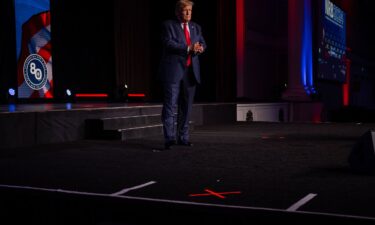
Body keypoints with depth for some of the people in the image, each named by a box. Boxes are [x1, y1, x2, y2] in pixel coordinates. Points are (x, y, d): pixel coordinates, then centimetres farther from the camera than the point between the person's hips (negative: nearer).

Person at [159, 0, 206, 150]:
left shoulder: (196, 27, 18)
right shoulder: (168, 25, 0)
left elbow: (202, 43, 12)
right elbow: (169, 44, -14)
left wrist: (200, 48, -12)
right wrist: (188, 48, -22)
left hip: (191, 71, 6)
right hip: (173, 71, -6)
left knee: (186, 106, 8)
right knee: (170, 104, -10)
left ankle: (183, 137, 16)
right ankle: (169, 138, -12)